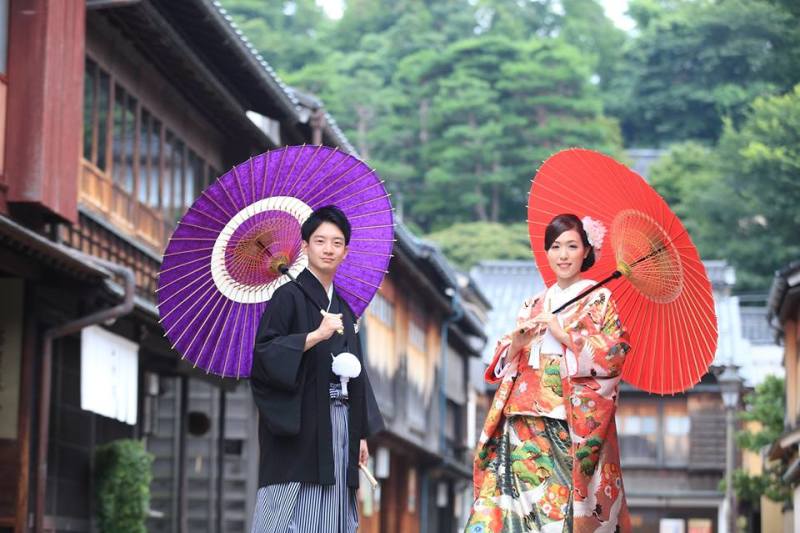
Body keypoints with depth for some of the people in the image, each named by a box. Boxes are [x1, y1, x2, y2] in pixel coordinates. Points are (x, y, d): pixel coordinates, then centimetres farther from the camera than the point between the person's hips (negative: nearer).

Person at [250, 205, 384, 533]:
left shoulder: (344, 309, 18)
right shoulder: (288, 296, -2)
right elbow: (264, 353, -14)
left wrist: (361, 434, 13)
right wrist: (315, 336, -23)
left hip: (340, 427, 6)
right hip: (299, 428, -6)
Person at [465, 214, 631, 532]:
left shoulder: (599, 300, 5)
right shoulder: (534, 306, 19)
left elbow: (614, 355, -7)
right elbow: (506, 363, 18)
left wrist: (564, 334, -13)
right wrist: (516, 345, -4)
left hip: (577, 423, -4)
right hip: (525, 424, 4)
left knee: (565, 497, -12)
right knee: (523, 493, -8)